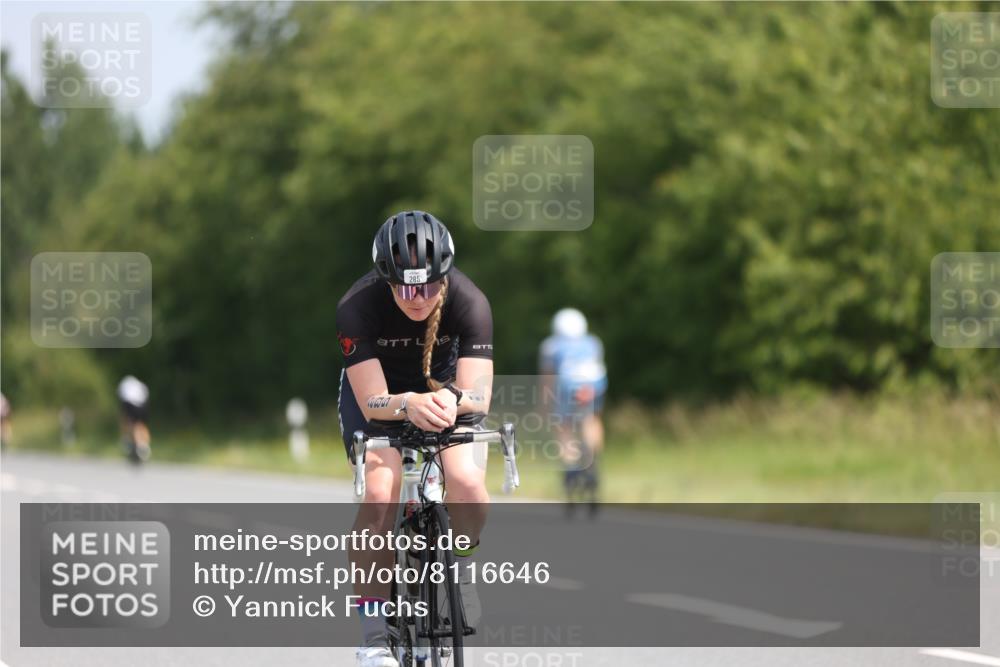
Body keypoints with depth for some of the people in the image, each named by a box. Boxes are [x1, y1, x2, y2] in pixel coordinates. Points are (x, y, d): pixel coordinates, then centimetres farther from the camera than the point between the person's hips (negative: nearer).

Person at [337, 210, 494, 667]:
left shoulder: (469, 303, -30)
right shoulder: (357, 307, -33)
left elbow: (478, 396, -33)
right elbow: (372, 402, -34)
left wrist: (452, 399, -56)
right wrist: (408, 405, -56)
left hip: (444, 387, 1)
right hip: (378, 391, -1)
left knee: (467, 483, -26)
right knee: (379, 492, -26)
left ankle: (458, 568, 7)